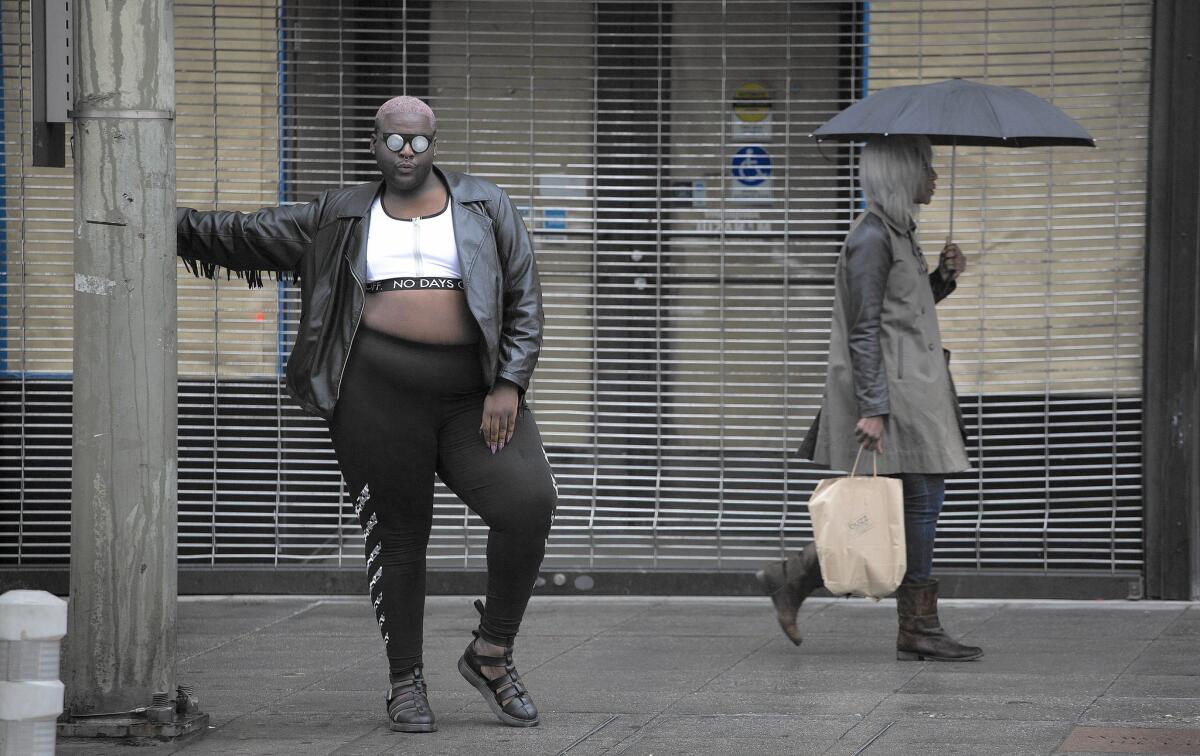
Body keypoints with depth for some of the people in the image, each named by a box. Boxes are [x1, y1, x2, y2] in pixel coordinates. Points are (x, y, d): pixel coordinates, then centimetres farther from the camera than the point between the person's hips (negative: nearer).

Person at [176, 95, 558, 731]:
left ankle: (490, 654, -2)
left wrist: (508, 387, -5)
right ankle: (405, 683, 14)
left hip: (470, 395, 0)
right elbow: (250, 235, 15)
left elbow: (523, 303, 6)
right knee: (397, 535, 0)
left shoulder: (484, 207, 10)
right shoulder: (343, 218, 12)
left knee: (528, 501, -18)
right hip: (379, 392, 0)